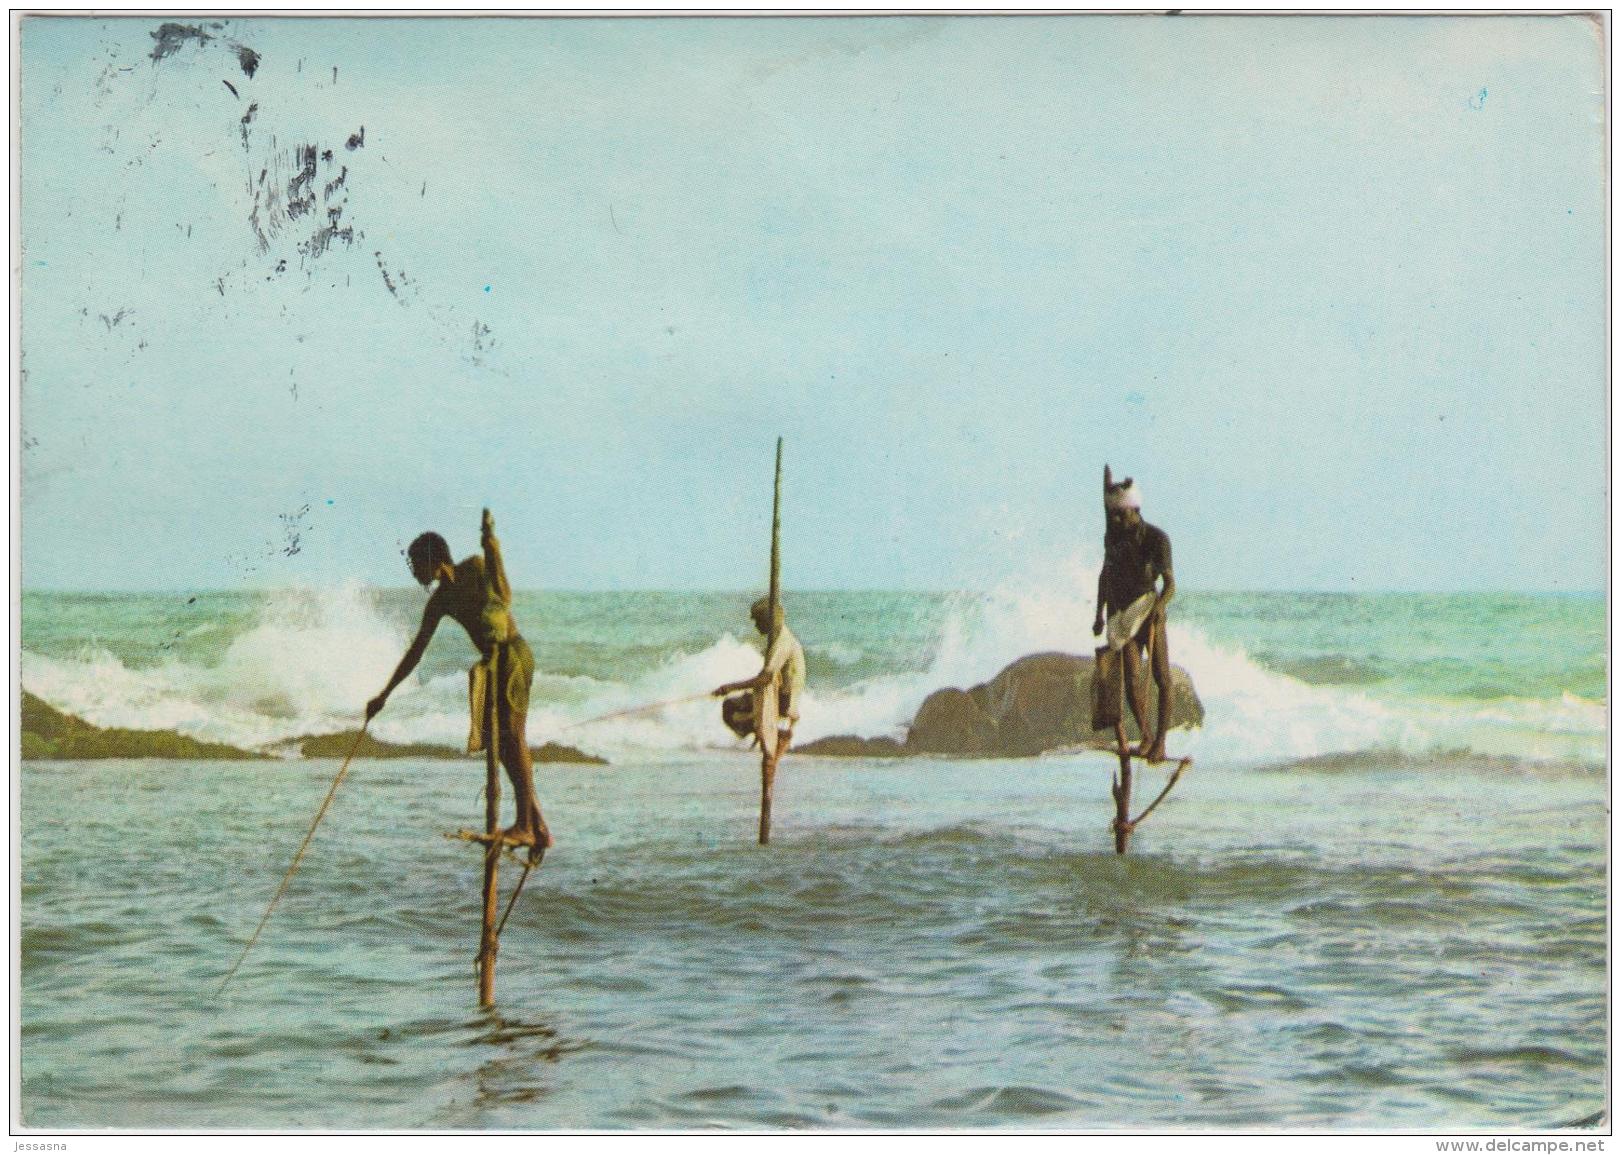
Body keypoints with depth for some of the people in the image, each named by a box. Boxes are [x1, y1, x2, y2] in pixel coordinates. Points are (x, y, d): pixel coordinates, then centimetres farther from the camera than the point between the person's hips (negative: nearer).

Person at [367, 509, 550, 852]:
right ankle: (538, 827, 10)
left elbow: (504, 598, -17)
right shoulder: (440, 601, 14)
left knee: (512, 736, -14)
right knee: (503, 744, 5)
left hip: (513, 654, -8)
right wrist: (385, 694, 20)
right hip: (491, 663, 8)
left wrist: (493, 551, -24)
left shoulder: (475, 567, -3)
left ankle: (525, 825, -17)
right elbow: (416, 652, 19)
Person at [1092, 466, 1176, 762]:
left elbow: (1170, 583, -16)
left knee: (1162, 679, -1)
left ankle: (1161, 740, 6)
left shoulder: (1157, 538, -11)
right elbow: (1105, 574, 20)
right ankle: (1145, 735, 6)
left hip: (1149, 614, -3)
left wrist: (1160, 604, -36)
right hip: (1122, 615, 3)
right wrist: (1099, 614, 20)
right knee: (1130, 679, -7)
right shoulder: (1113, 535, 5)